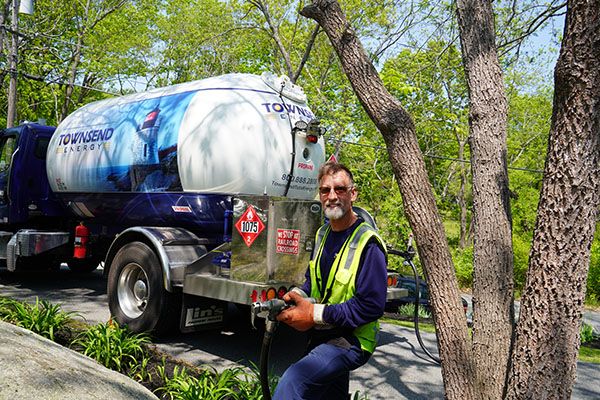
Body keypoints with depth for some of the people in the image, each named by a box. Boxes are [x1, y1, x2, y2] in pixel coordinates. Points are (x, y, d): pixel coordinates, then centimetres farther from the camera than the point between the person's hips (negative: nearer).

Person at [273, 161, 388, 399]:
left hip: (350, 342, -8)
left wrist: (316, 314, -23)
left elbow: (372, 306, -25)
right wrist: (298, 296, -4)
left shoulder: (367, 244, -21)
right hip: (320, 337, 8)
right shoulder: (323, 234, 6)